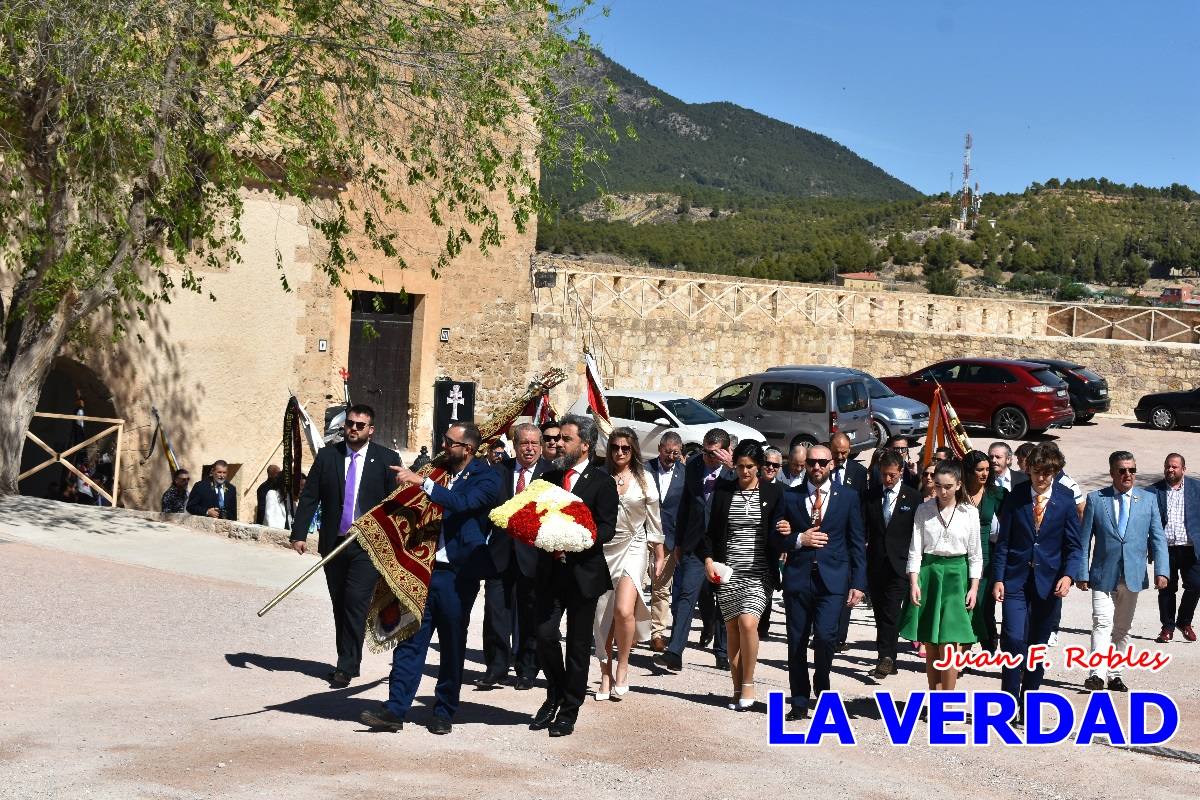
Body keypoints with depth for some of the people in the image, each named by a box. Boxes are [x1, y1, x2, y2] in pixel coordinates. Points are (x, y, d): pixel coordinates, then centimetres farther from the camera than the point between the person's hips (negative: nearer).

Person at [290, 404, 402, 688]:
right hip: (334, 543, 4)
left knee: (356, 603, -12)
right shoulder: (326, 455, 5)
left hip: (368, 545, -3)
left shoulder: (387, 459, -2)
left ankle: (347, 667, -5)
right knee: (340, 606, 11)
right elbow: (309, 497, 3)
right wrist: (299, 533, -7)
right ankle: (346, 662, 23)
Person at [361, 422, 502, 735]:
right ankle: (395, 710, 3)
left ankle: (444, 712, 18)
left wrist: (422, 482, -29)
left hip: (456, 575, -5)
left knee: (452, 647, 7)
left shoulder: (486, 478, -6)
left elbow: (463, 503, -25)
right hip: (423, 568, 5)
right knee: (410, 640, 2)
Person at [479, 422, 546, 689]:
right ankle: (496, 667, 13)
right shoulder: (499, 470, 6)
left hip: (533, 554, -2)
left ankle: (526, 670, 20)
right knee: (496, 610, 2)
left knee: (529, 612, 8)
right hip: (501, 552, 2)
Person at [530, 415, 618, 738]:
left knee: (578, 645, 5)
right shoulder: (550, 477, 12)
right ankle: (555, 695, 17)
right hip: (549, 570, 4)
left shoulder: (602, 481, -4)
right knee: (545, 634, -7)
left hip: (583, 573, -4)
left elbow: (607, 529, -10)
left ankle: (568, 711, 16)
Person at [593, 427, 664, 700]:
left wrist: (660, 555, 11)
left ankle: (622, 667, 1)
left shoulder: (644, 480, 4)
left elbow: (654, 521, 10)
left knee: (624, 610, -19)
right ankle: (606, 676, 15)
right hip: (602, 549, 1)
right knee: (603, 615, 3)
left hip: (632, 548, -1)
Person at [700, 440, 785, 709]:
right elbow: (710, 530, 10)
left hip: (758, 571, -2)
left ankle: (748, 685, -2)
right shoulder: (723, 491, 7)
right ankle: (737, 689, 13)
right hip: (727, 571, 2)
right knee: (732, 629, 4)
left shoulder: (773, 492, 2)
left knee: (747, 624, -17)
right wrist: (708, 560, -3)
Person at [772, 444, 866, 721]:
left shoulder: (848, 496, 6)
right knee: (797, 642, 4)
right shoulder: (790, 497, 8)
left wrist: (858, 583, 0)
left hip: (832, 579, -2)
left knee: (825, 635, -17)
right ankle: (800, 703, 16)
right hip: (798, 578, 2)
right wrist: (799, 539, -10)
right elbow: (776, 540, 10)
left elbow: (856, 543, 6)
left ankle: (822, 687, 10)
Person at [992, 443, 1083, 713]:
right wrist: (998, 579, -4)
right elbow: (1003, 541, 3)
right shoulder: (1015, 496, -1)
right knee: (1013, 639, -13)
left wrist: (1068, 575, -14)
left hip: (1049, 583, 1)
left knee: (1037, 646, 9)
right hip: (1016, 579, -1)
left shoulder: (1065, 499, -1)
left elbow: (1074, 545, 2)